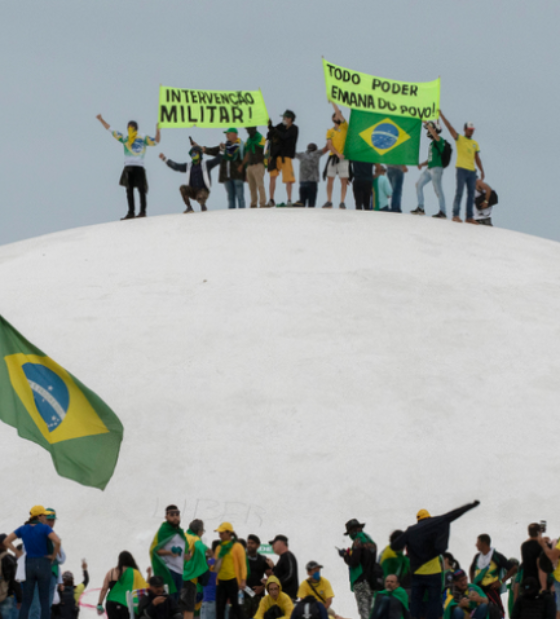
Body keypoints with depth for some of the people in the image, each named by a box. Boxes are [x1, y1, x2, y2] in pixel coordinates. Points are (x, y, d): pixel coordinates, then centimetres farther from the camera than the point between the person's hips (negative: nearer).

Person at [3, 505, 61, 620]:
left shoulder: (23, 529, 5)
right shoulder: (44, 528, -9)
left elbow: (6, 541, 7)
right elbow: (57, 542, -23)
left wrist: (17, 553, 7)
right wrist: (54, 555, -6)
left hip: (29, 565, 4)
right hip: (43, 565, -4)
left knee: (26, 602, 6)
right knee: (44, 601, 1)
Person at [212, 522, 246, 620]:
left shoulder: (237, 547, -2)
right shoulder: (219, 548, 16)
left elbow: (243, 564, -7)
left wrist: (243, 580, -16)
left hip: (233, 581, -6)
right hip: (221, 581, 6)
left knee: (235, 605, -4)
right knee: (219, 607, 4)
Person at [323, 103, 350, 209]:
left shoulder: (344, 127, 8)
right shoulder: (330, 132, 12)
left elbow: (339, 113, 0)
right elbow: (329, 145, 1)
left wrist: (333, 102, 8)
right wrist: (337, 153, -14)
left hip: (343, 157, -2)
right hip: (333, 157, 2)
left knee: (344, 180, -4)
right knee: (330, 179, 1)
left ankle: (342, 202, -1)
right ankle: (329, 201, 6)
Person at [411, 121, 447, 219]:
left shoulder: (439, 140, -8)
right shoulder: (432, 143, 19)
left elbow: (434, 134, -31)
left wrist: (427, 124, -22)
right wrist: (423, 164, 11)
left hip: (436, 168, -10)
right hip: (429, 168, 10)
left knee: (438, 189, -8)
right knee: (419, 184, 8)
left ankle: (443, 212, -4)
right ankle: (420, 208, 13)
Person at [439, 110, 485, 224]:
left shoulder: (475, 143, 17)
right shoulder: (459, 139, 4)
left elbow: (477, 158, 18)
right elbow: (449, 127, -3)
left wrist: (482, 171, 12)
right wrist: (441, 115, -9)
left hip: (472, 171, 5)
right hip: (461, 169, -5)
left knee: (471, 194, 4)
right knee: (459, 192, -10)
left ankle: (470, 216, 7)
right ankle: (456, 215, -11)